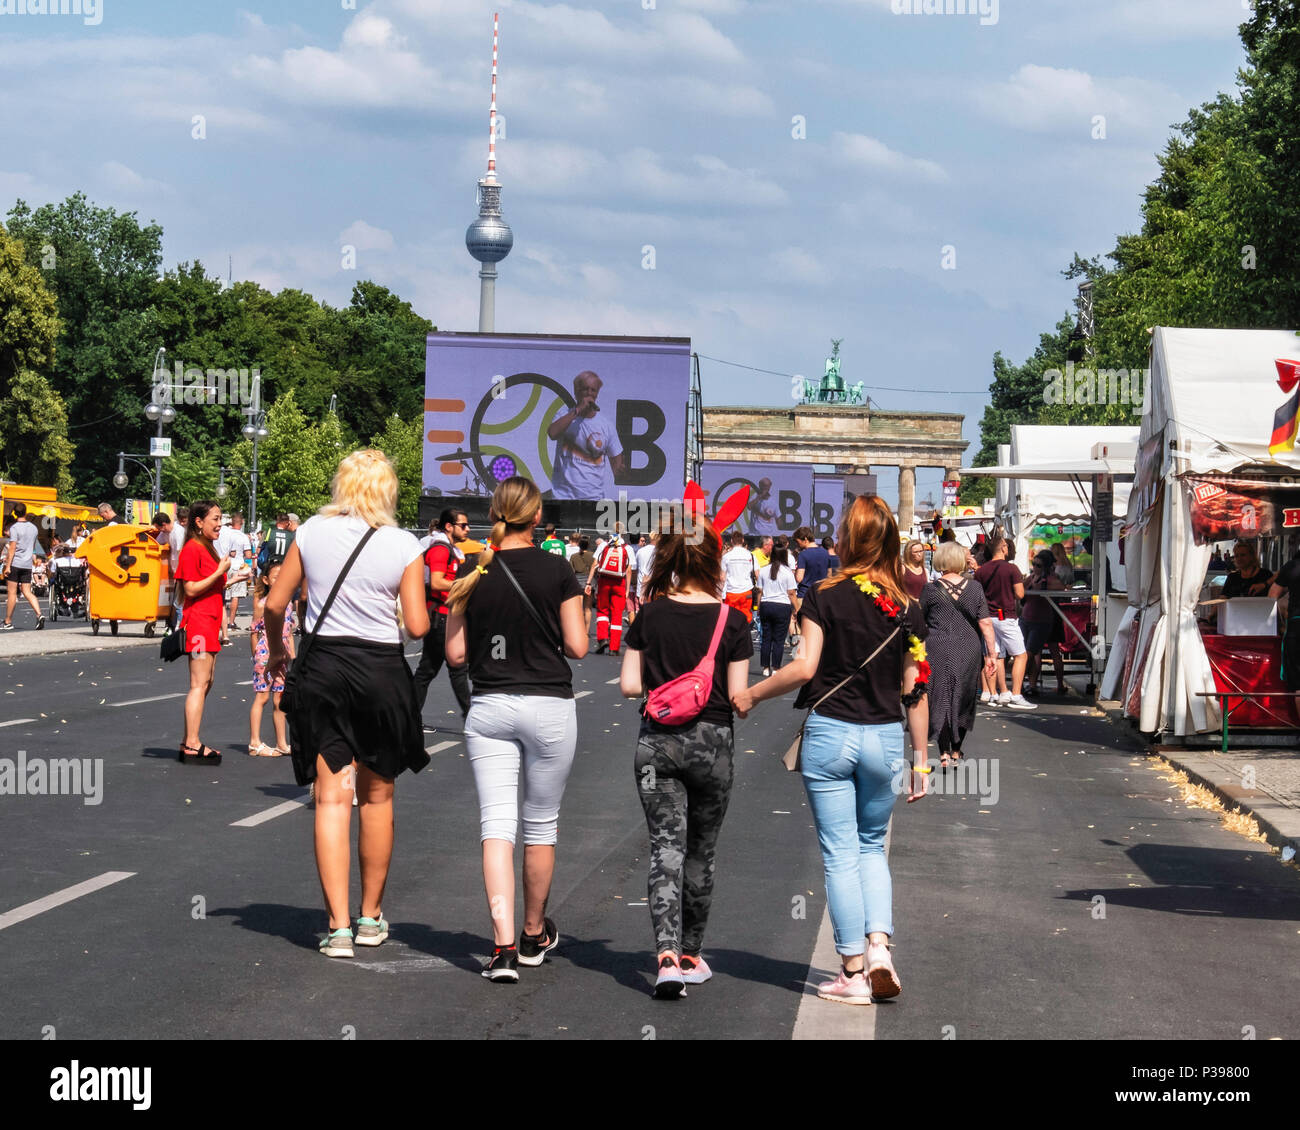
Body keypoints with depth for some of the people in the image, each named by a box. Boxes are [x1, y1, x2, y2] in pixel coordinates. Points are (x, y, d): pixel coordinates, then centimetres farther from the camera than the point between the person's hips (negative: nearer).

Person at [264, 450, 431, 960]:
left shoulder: (312, 532, 0)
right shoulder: (403, 546, -5)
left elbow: (274, 603, 5)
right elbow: (417, 627, -6)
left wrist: (276, 650, 23)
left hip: (323, 666, 1)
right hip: (382, 670, -1)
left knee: (332, 797, 1)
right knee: (377, 797, 15)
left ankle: (339, 926, -5)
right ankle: (371, 917, 25)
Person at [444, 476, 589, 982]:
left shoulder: (473, 575, 1)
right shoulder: (557, 570, -6)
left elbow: (456, 653, 2)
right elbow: (577, 646, -5)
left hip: (489, 708, 1)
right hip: (549, 707, -1)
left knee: (497, 825, -3)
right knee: (541, 825, 14)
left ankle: (503, 945, -16)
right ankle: (534, 936, 28)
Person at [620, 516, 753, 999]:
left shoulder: (650, 615, -1)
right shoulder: (731, 620, -7)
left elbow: (629, 685, -1)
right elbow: (738, 695, -8)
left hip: (656, 741, 1)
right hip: (711, 742, -1)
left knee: (665, 849, -1)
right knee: (700, 852, 14)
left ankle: (667, 957, -17)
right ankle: (691, 955, 25)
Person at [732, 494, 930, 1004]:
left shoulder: (825, 597, -6)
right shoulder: (906, 607, 2)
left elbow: (804, 668, -14)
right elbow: (915, 689, 3)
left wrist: (751, 694, 1)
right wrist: (921, 760, 9)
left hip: (829, 732, -3)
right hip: (885, 738, 3)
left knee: (841, 853, 4)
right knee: (872, 847, 18)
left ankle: (853, 971, 5)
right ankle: (878, 944, -2)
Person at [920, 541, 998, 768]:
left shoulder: (930, 589, -4)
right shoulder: (974, 588, 1)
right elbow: (985, 623, -2)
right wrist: (992, 653, 3)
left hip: (938, 651, -2)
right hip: (969, 651, 2)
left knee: (941, 700, 2)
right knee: (963, 700, 15)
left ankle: (944, 752, -8)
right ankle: (956, 750, 25)